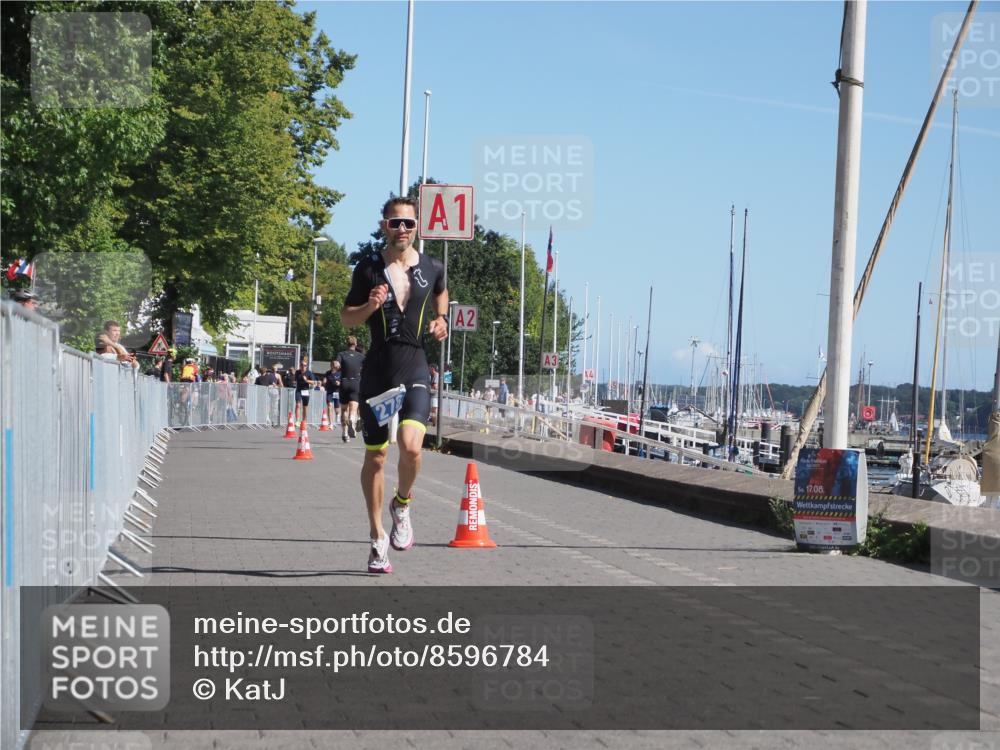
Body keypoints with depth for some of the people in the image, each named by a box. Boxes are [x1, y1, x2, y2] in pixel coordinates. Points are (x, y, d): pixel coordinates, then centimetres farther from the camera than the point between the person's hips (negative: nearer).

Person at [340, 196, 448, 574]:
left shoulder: (432, 268, 4)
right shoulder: (368, 268, 1)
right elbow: (346, 317, 7)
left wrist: (440, 319, 11)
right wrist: (368, 307, -13)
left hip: (414, 370, 0)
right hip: (377, 372, 0)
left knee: (411, 446, -22)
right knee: (375, 457, 6)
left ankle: (402, 504, 9)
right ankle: (377, 537, 21)